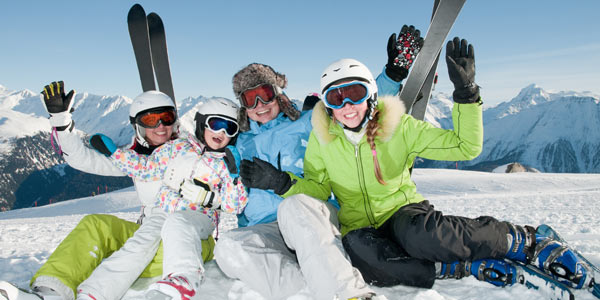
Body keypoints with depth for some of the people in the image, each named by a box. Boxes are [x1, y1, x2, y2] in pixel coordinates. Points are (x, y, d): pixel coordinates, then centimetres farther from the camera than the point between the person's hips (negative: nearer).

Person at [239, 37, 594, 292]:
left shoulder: (399, 127, -9)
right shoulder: (322, 138, -4)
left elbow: (465, 146, -9)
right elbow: (316, 187, 3)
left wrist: (466, 92, -21)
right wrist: (282, 181, -15)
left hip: (402, 209, -1)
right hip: (360, 226, 2)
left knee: (421, 235, -38)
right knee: (364, 255, -36)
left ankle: (526, 241, -14)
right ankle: (468, 266, -22)